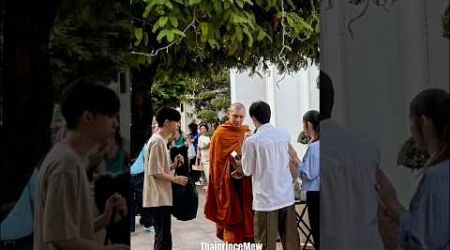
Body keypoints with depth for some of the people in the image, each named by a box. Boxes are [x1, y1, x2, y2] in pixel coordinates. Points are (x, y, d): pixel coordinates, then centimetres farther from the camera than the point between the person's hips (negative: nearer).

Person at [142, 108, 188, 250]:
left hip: (162, 196, 10)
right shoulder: (157, 141, -16)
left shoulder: (161, 140, 15)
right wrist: (175, 179, -12)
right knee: (163, 236, -5)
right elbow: (155, 172, -19)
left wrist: (174, 165, 4)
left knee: (162, 235, 15)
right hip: (159, 197, -10)